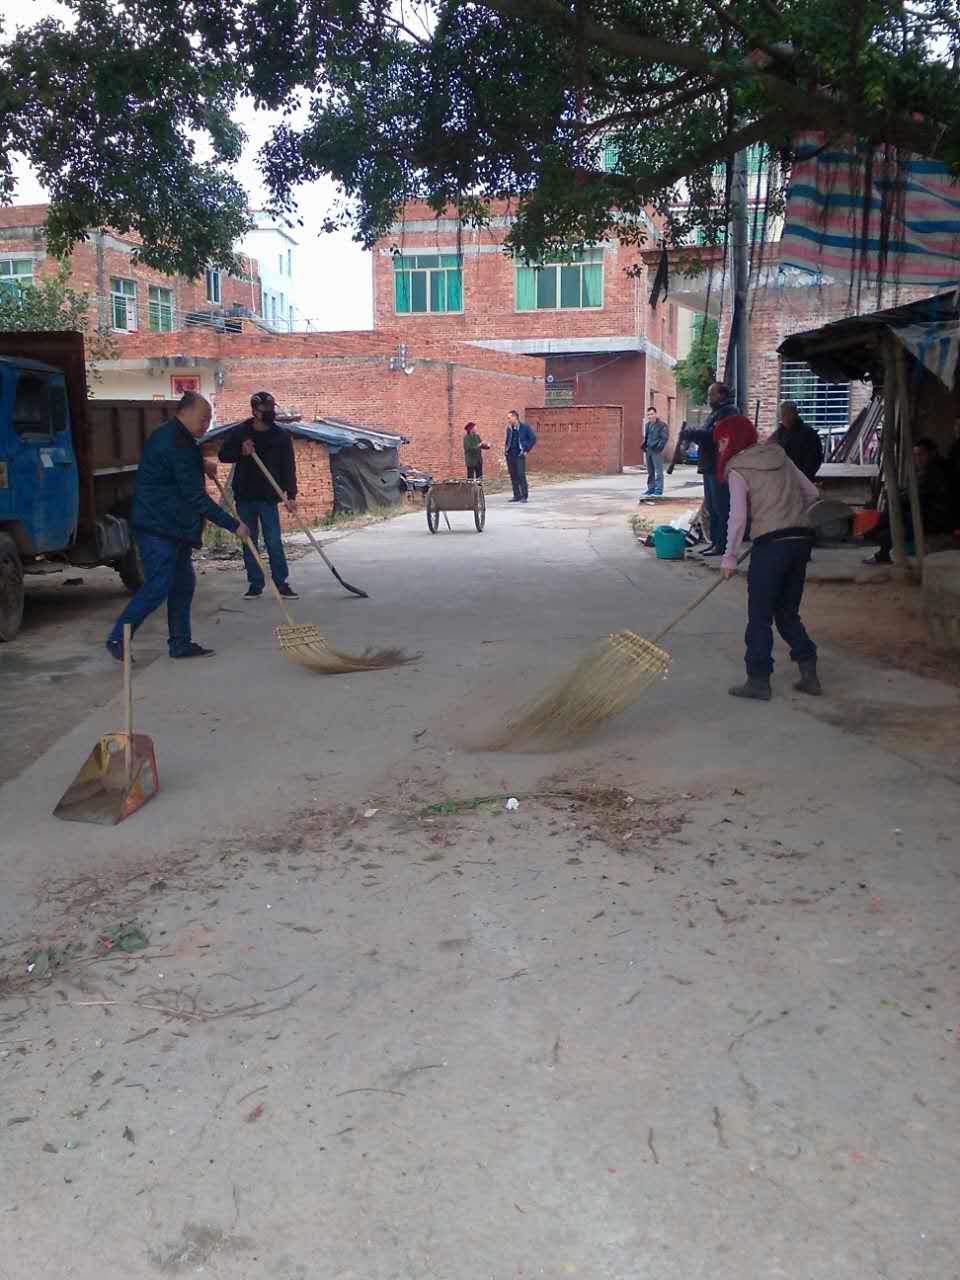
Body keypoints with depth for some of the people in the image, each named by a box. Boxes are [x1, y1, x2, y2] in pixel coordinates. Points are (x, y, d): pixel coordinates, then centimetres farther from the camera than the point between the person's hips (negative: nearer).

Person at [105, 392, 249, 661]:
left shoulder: (170, 435, 13)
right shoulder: (175, 444, -20)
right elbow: (196, 496, -22)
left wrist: (202, 465, 17)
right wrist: (233, 525, -19)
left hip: (174, 527, 10)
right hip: (158, 527, -10)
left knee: (183, 584, 10)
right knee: (158, 587, -10)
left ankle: (180, 643, 16)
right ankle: (117, 639, 0)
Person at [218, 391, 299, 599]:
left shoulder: (281, 436, -2)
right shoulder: (240, 432, 1)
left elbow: (289, 467, -4)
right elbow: (223, 455, 7)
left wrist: (291, 495, -12)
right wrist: (241, 452, -14)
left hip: (269, 497, -2)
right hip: (244, 497, 2)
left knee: (274, 542, -5)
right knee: (249, 542, 7)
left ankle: (281, 583, 4)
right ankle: (255, 584, 15)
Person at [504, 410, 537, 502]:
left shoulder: (525, 427, -4)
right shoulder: (509, 428, 11)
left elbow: (533, 438, -2)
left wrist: (527, 450, -5)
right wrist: (505, 448, 10)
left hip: (519, 454, -5)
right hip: (510, 454, 5)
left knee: (521, 475, -11)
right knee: (513, 475, 5)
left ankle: (524, 496, -5)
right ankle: (516, 495, 12)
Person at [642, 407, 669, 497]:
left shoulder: (662, 425, -7)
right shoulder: (647, 425, 16)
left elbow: (664, 438, -11)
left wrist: (659, 447, -18)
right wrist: (644, 445, 11)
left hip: (656, 451, -8)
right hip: (648, 451, 8)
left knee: (658, 472, -7)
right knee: (650, 472, 13)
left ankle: (658, 490, -7)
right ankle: (651, 489, 20)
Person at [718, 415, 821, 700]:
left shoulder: (738, 471, -5)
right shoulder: (779, 457, 14)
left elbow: (738, 517, -14)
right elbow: (812, 493, 16)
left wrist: (729, 558, -10)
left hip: (771, 545, -7)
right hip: (801, 540, 7)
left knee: (760, 616, 3)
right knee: (788, 612, 17)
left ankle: (758, 681, 5)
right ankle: (809, 674, 14)